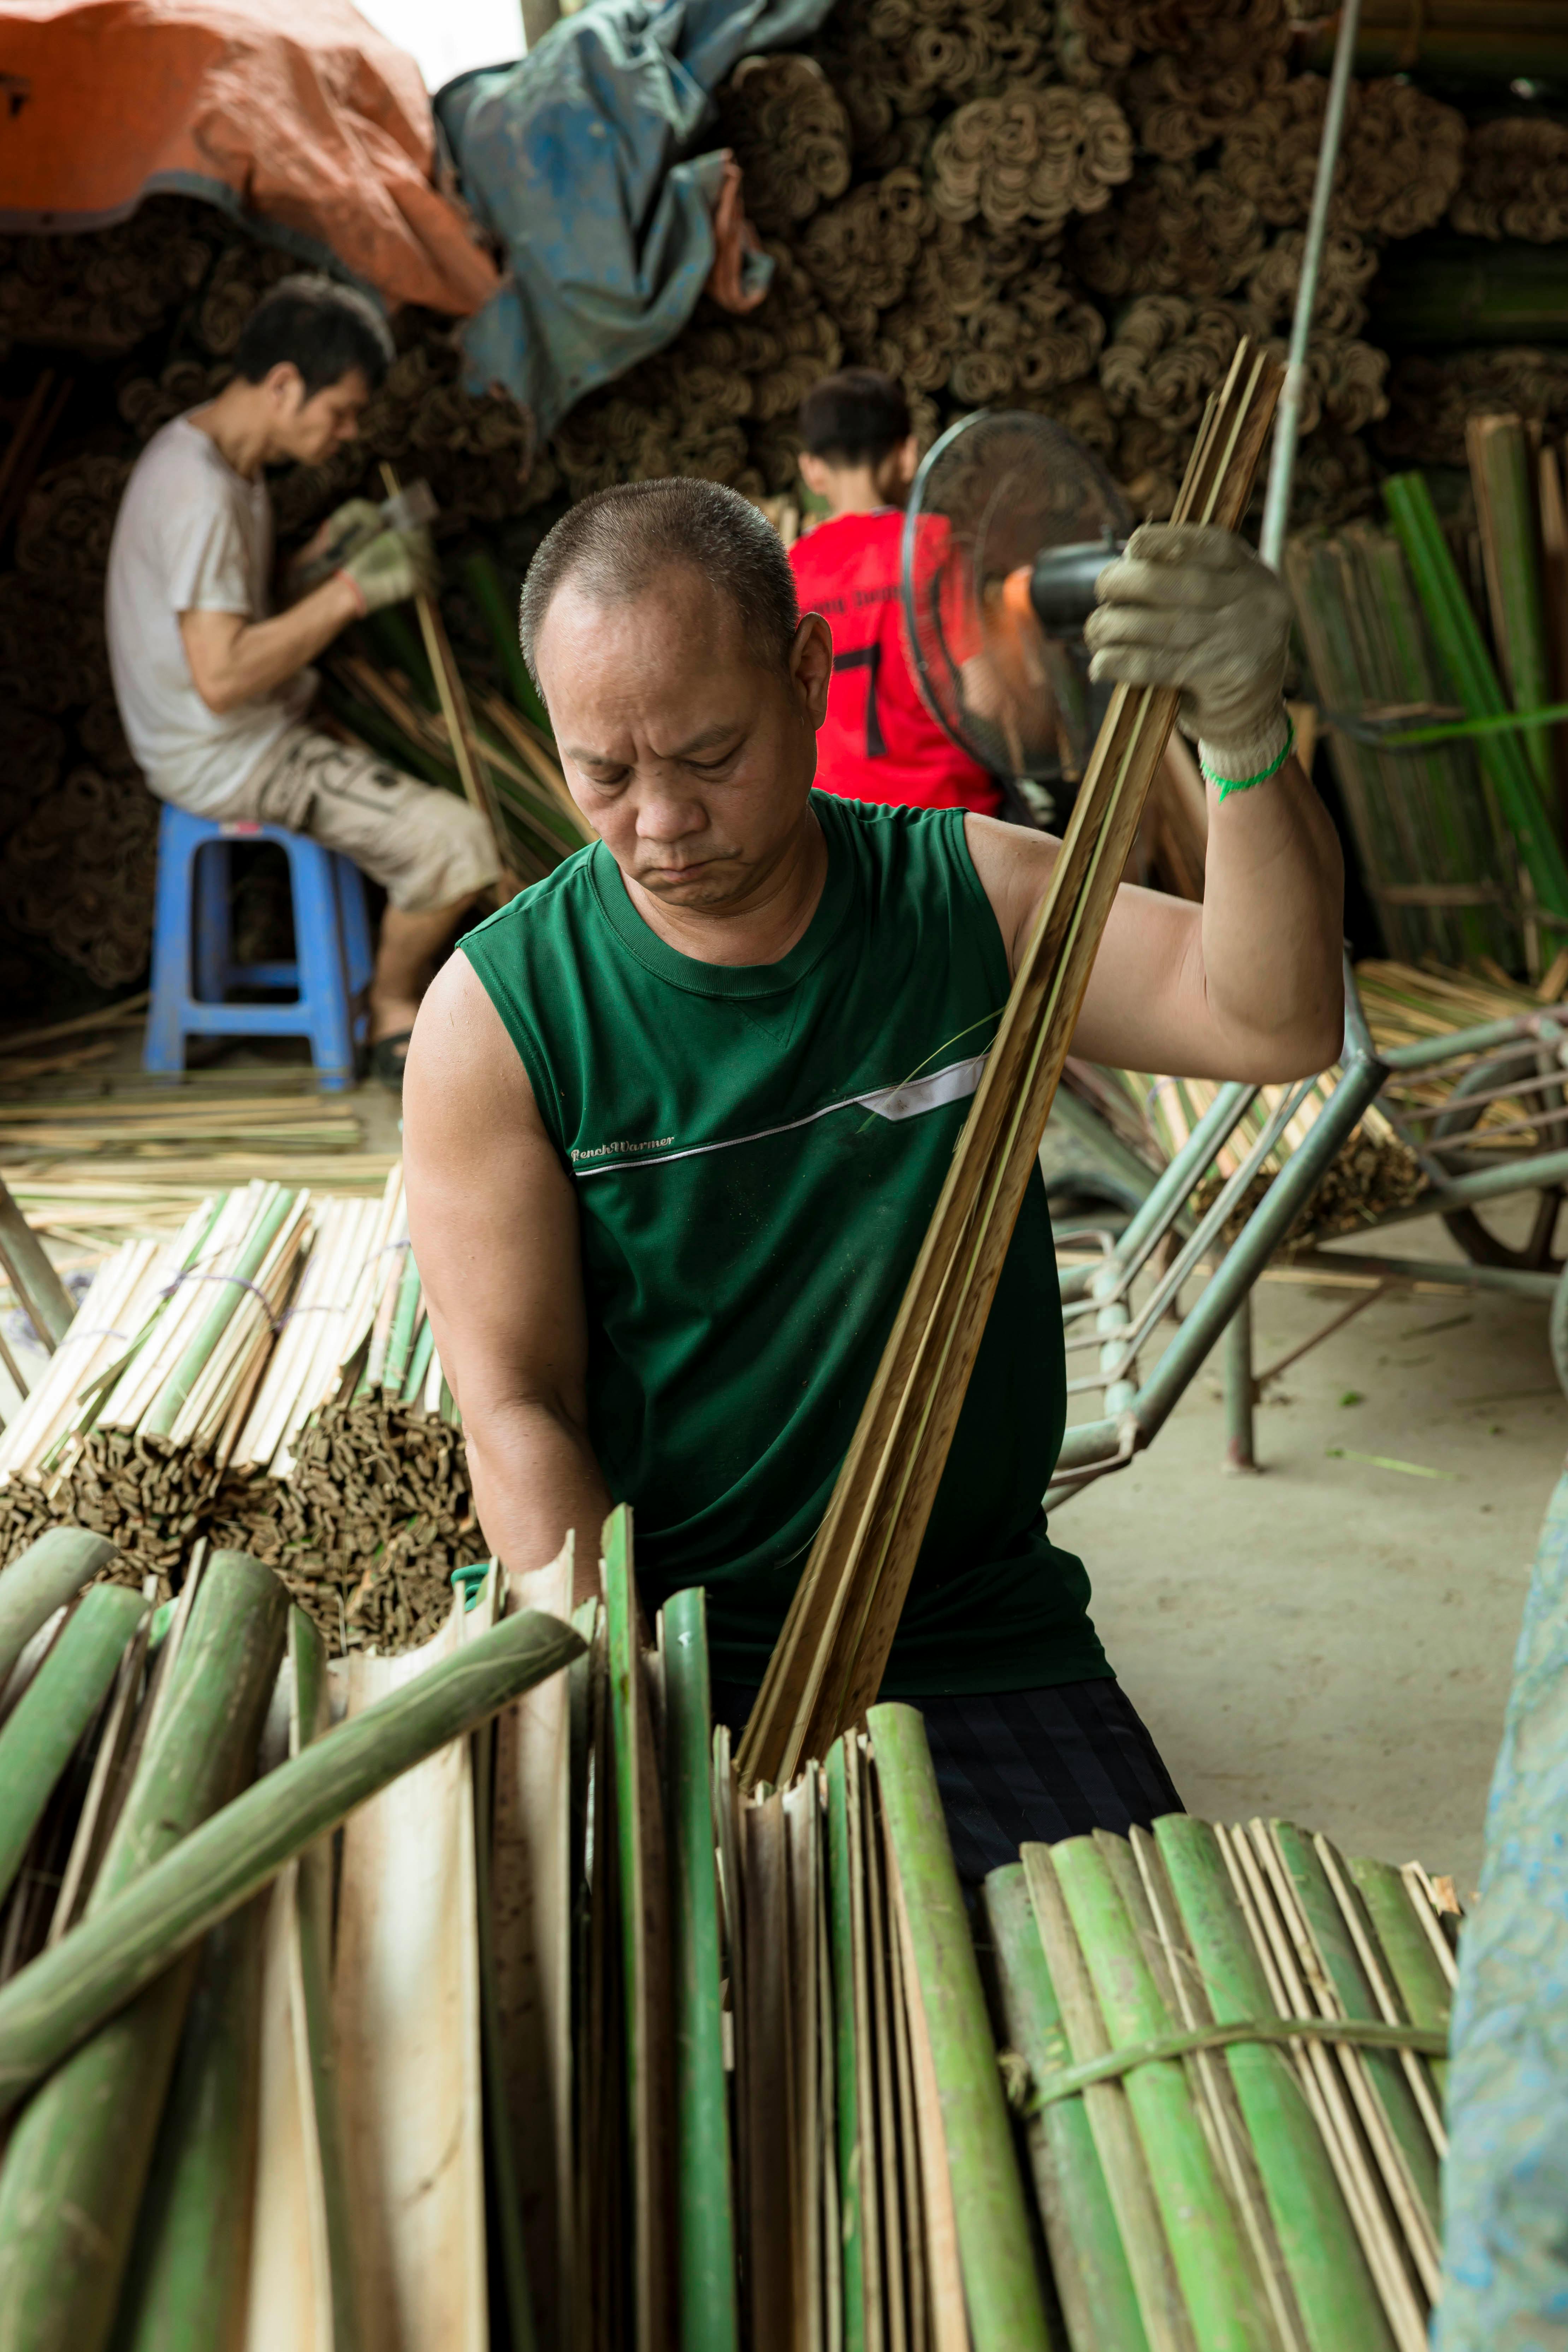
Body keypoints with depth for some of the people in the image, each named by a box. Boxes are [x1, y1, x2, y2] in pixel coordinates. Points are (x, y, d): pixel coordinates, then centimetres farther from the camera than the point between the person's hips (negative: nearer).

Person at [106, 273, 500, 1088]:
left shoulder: (202, 451, 7)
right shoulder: (201, 493, -26)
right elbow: (221, 677, -32)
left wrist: (319, 559, 0)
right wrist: (349, 592, -27)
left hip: (245, 738, 11)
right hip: (227, 763, -11)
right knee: (455, 840, -17)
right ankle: (394, 1016, 7)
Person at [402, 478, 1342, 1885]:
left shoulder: (969, 899, -2)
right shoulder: (499, 1013, -7)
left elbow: (1275, 1024, -16)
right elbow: (519, 1410, -9)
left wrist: (1247, 743, -34)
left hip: (984, 1646, 2)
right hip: (658, 1649, -1)